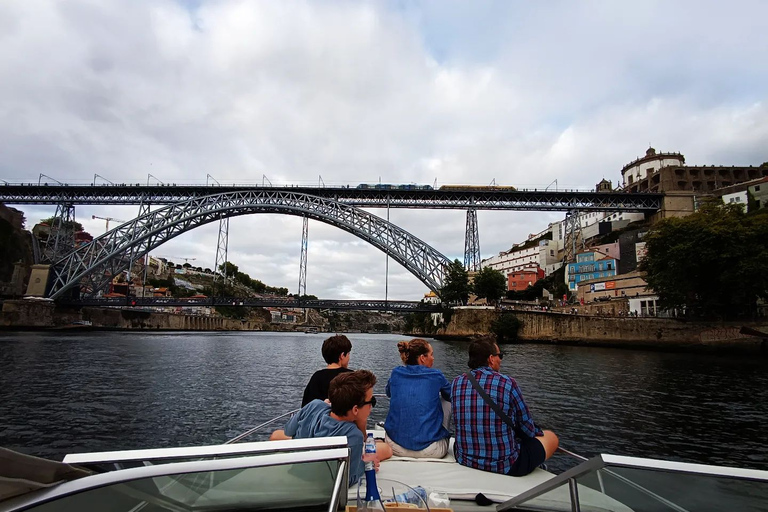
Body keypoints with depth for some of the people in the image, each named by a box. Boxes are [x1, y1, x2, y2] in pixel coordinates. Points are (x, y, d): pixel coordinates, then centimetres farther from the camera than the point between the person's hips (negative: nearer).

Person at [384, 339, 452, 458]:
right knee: (448, 402, 19)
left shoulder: (396, 373, 1)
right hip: (429, 450, -3)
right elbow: (451, 396, 16)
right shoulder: (436, 376, -5)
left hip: (395, 447, 3)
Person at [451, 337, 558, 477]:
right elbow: (527, 429, -5)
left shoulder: (456, 383, -4)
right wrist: (538, 431, 20)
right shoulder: (507, 383, -17)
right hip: (505, 466, -5)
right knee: (551, 437, 19)